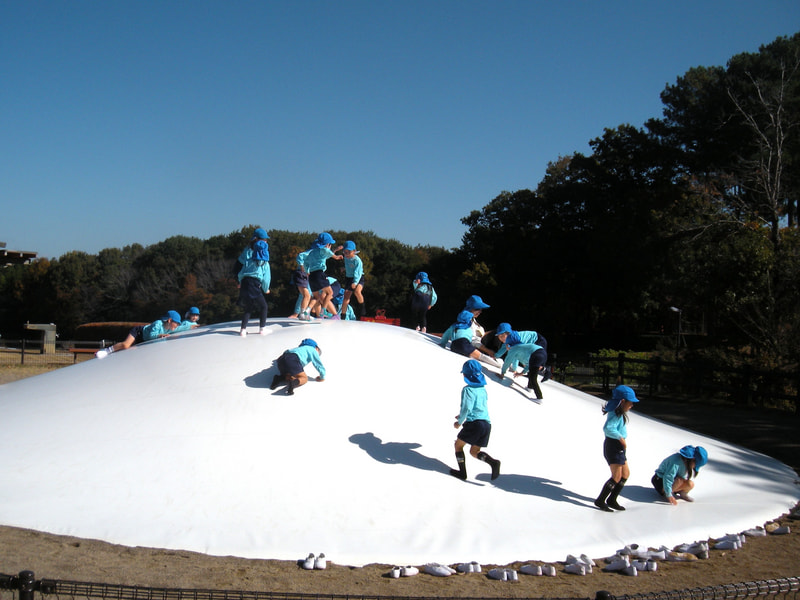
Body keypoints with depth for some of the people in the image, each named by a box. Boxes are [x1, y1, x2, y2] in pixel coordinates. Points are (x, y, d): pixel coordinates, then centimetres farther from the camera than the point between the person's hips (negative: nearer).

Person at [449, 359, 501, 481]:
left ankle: (462, 472, 11)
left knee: (458, 444, 14)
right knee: (474, 451, 14)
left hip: (474, 422, -7)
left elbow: (467, 408, -14)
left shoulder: (468, 389, -7)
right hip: (487, 423, 7)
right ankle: (493, 462, -11)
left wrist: (459, 422, 1)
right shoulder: (482, 389, 17)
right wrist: (462, 415, 35)